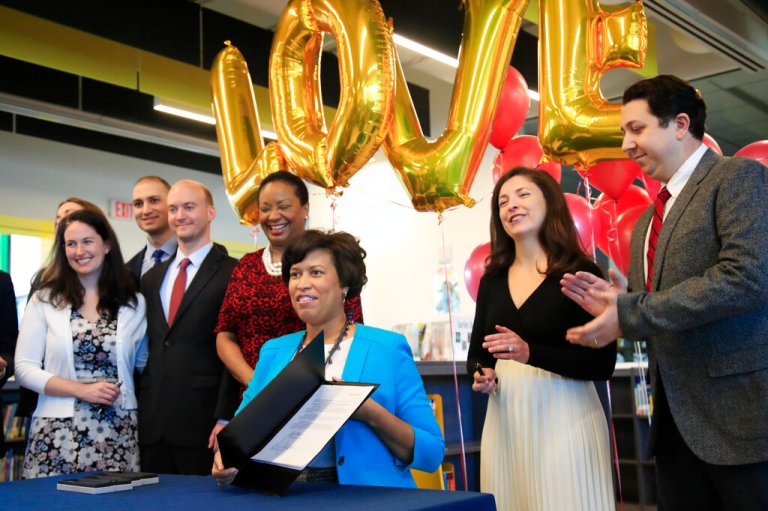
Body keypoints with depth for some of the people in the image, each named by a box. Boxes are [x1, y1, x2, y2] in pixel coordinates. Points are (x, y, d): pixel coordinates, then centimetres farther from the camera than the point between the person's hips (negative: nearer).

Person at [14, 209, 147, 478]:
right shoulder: (44, 301, 5)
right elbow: (25, 368, 0)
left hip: (118, 432, 1)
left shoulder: (134, 303, 8)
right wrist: (81, 389, -10)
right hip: (59, 433, 0)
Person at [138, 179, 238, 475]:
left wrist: (224, 418, -15)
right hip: (151, 427, 6)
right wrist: (137, 412, 11)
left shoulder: (232, 274, -4)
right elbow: (144, 350, 18)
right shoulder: (151, 278, 16)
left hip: (202, 426, -5)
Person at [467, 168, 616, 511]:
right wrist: (480, 376, -6)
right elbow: (476, 353, 17)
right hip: (506, 416, 5)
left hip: (564, 416, -4)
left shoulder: (580, 273, -7)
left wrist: (530, 353, -24)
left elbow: (603, 363, -12)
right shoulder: (491, 280, 10)